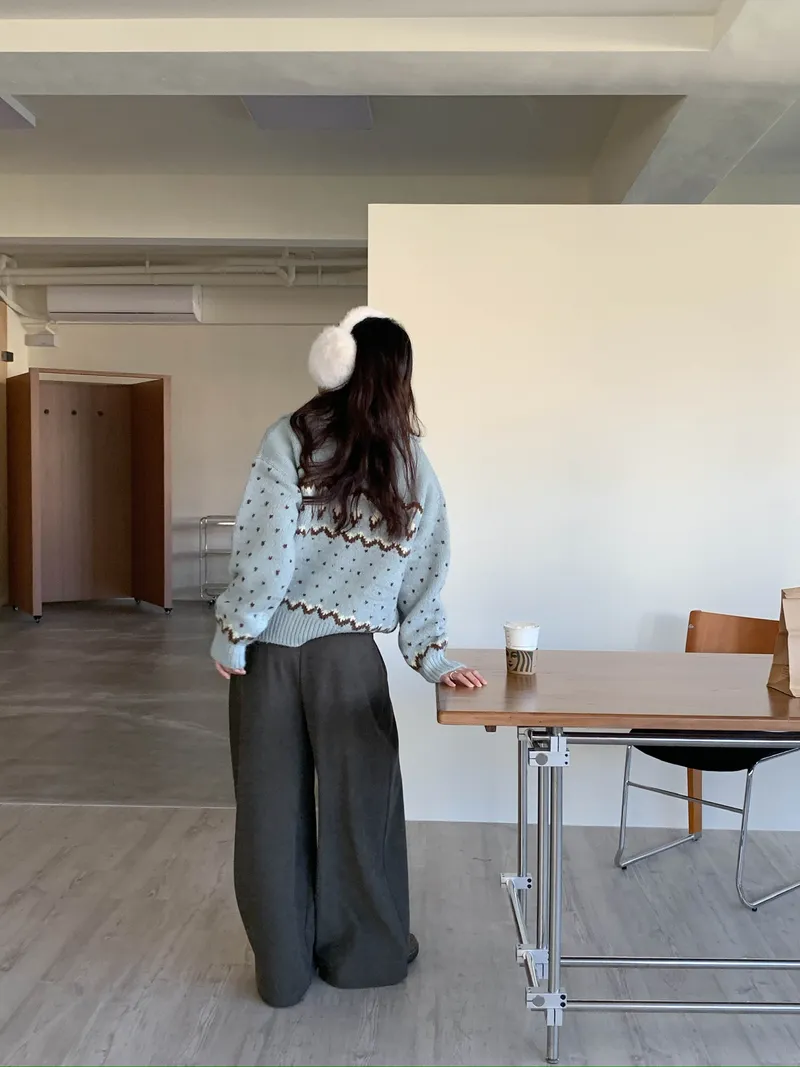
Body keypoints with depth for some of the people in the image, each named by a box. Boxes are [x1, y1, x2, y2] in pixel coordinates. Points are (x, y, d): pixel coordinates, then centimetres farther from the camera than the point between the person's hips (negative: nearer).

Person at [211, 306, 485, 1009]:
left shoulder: (291, 441, -11)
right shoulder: (412, 463, -2)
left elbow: (266, 553, -15)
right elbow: (425, 576, 1)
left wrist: (231, 637, -5)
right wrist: (432, 657, 6)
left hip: (271, 651, -1)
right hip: (352, 655, 2)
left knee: (274, 809, 12)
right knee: (358, 805, 16)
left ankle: (284, 969, 27)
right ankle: (365, 954, 32)